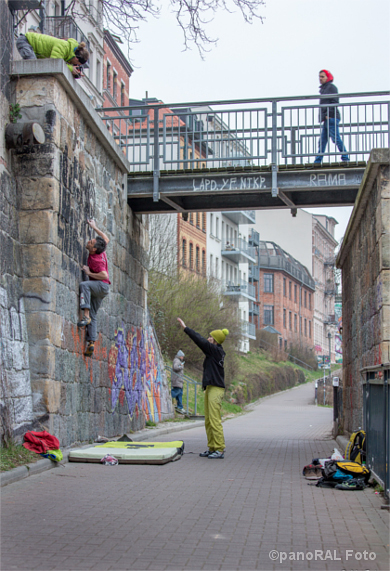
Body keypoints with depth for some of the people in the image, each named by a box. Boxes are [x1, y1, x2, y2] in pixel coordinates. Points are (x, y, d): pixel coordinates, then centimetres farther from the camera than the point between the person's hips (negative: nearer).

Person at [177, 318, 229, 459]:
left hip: (216, 389, -10)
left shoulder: (215, 350, -10)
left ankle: (220, 450, -7)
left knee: (215, 420, -10)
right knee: (208, 421, 12)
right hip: (209, 389, 10)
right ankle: (212, 448, 17)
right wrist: (186, 329, 26)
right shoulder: (215, 351, 15)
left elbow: (200, 341, -13)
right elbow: (202, 341, 24)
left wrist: (185, 327, -8)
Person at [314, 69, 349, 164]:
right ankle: (317, 161, 7)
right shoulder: (323, 88, 23)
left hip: (331, 118, -9)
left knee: (336, 139, -10)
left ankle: (345, 159, -7)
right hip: (327, 119, 9)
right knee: (322, 141, 7)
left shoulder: (331, 87, -4)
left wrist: (328, 114, -19)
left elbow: (334, 102, -13)